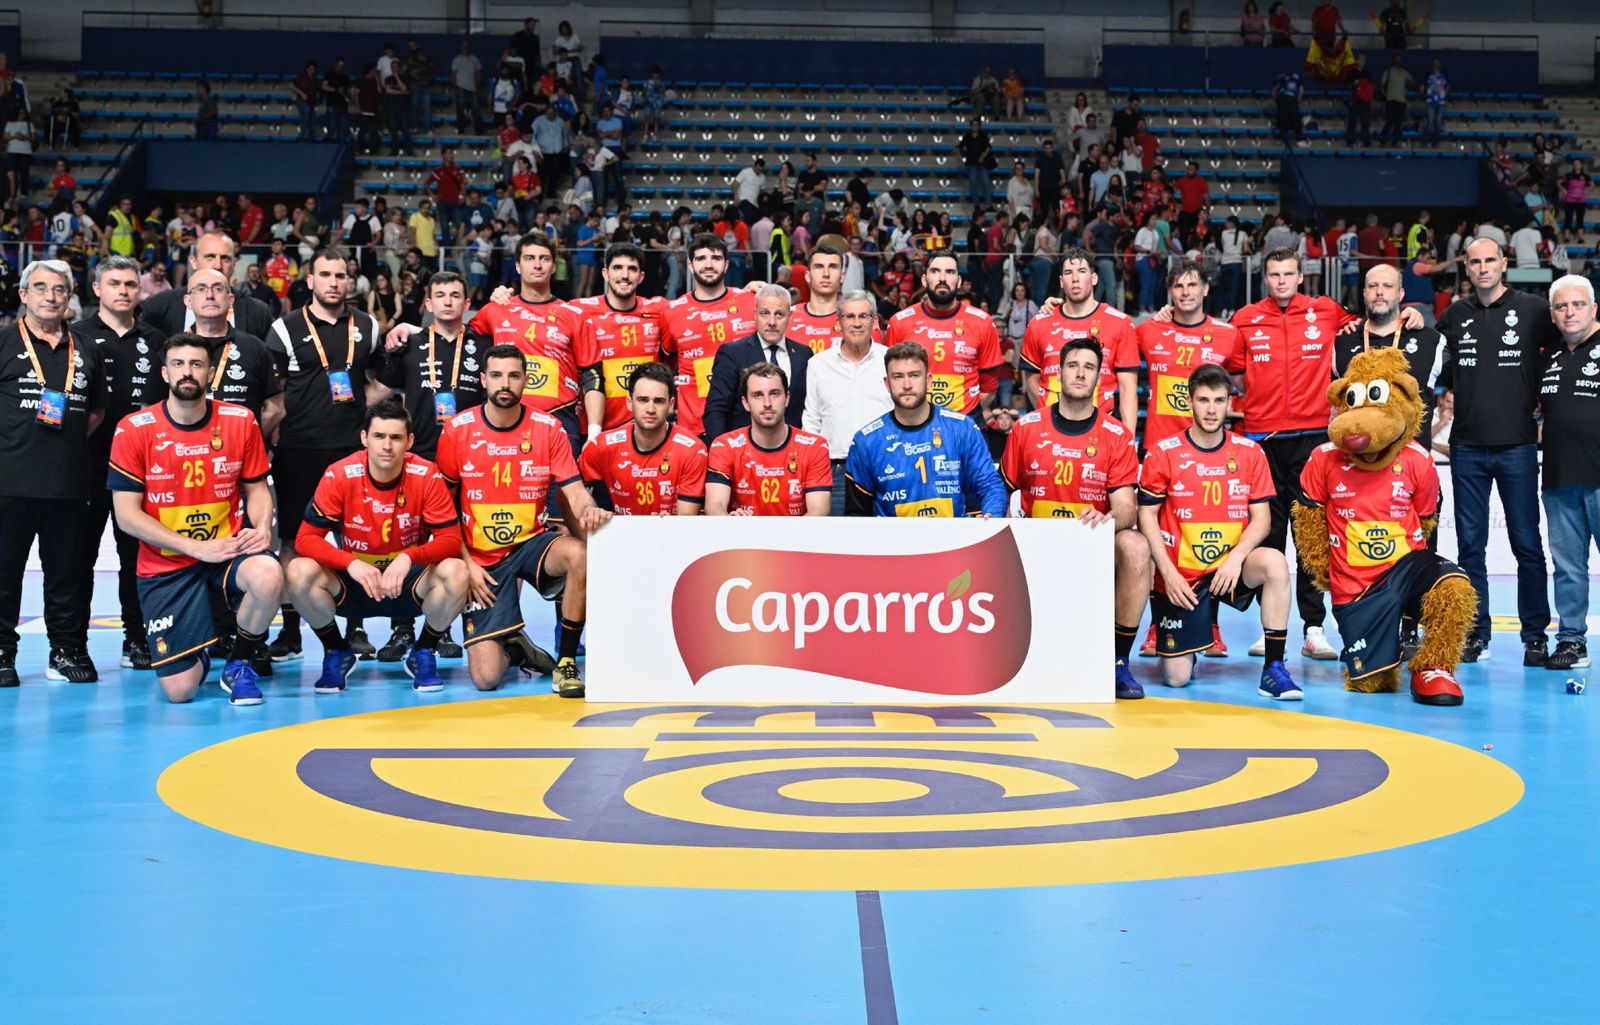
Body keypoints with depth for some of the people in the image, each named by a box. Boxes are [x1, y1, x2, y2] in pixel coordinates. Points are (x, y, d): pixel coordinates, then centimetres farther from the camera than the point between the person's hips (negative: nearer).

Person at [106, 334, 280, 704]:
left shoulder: (240, 421, -1)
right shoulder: (133, 430, -7)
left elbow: (257, 489, 10)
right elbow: (127, 516, -8)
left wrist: (262, 529, -13)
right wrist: (198, 548, -16)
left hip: (229, 550, 1)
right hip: (166, 565, -1)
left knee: (269, 576, -36)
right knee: (179, 691, -11)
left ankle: (240, 662, -5)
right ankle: (198, 656, 31)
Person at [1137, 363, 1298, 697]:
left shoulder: (1250, 452, 2)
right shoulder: (1163, 453, -4)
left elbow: (1261, 518, 0)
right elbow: (1147, 516, -3)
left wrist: (1236, 557, -18)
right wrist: (1168, 573, -12)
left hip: (1231, 567, 2)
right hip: (1181, 574, -1)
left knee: (1274, 563, -33)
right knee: (1176, 677, -8)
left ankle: (1273, 670, -22)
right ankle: (1184, 644, 31)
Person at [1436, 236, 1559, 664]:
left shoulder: (1534, 309, 0)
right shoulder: (1453, 316, 9)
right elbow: (1439, 371, 21)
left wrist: (1541, 401, 1)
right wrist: (1461, 395, 6)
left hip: (1517, 447, -3)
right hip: (1467, 448, 3)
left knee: (1527, 544, 1)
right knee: (1470, 544, 5)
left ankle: (1535, 635, 9)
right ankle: (1476, 634, 12)